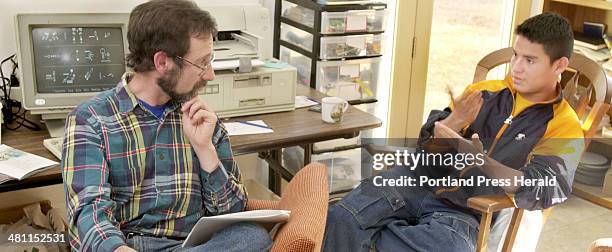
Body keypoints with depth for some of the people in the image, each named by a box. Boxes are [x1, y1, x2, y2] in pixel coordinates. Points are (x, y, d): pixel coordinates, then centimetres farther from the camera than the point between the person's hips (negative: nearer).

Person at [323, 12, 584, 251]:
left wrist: (483, 162, -28)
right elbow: (426, 145, 10)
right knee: (342, 217, -22)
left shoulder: (564, 127, 3)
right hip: (421, 179, 3)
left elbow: (542, 189, -13)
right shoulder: (483, 92, 13)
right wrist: (454, 122, -12)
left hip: (464, 211, -3)